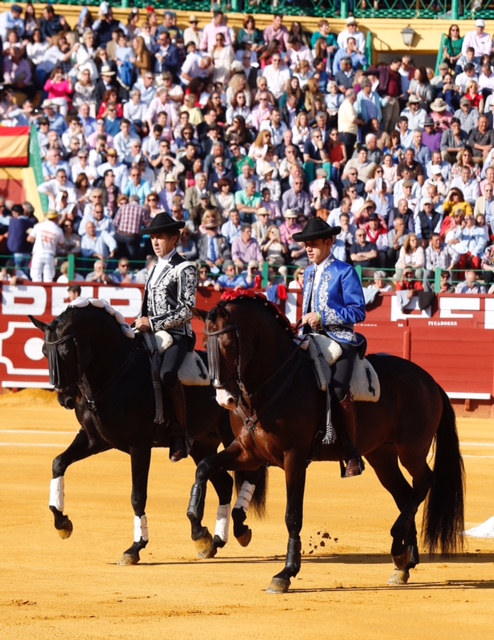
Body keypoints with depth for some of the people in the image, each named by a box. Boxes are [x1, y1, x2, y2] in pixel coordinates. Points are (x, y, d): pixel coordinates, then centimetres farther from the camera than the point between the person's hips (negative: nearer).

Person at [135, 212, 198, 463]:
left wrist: (152, 323, -17)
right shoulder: (155, 269, 19)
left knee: (167, 374, -35)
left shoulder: (184, 269, -4)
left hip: (177, 335, -9)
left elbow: (186, 310, -13)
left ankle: (180, 435, -27)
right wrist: (140, 325, 8)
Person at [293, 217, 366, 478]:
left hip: (340, 339, -7)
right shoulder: (309, 273, 18)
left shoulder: (345, 272, -3)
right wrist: (305, 323, 11)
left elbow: (358, 311, -9)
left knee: (338, 390, -23)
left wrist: (323, 318, -15)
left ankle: (352, 455, -15)